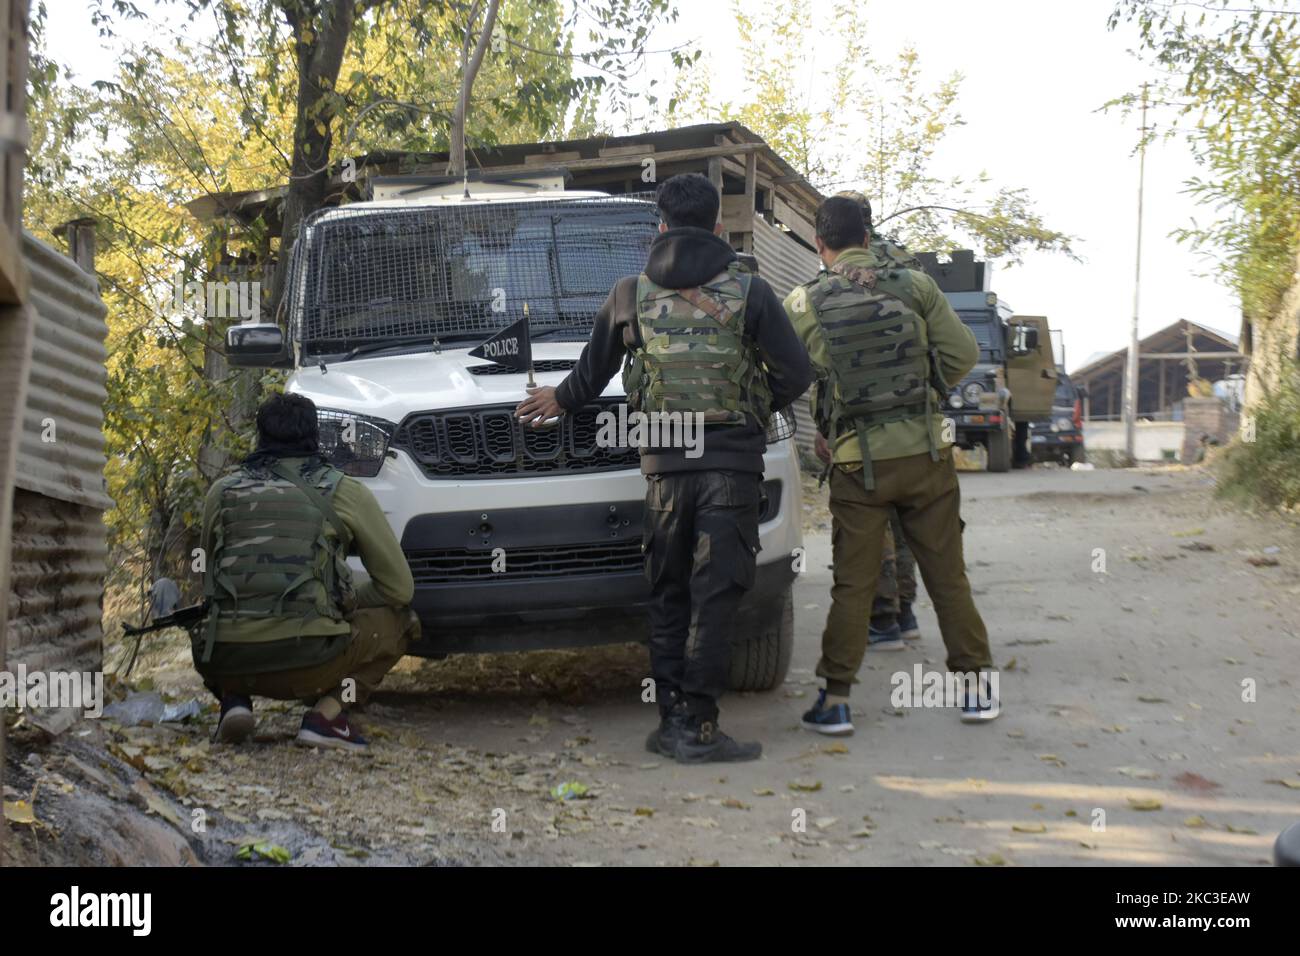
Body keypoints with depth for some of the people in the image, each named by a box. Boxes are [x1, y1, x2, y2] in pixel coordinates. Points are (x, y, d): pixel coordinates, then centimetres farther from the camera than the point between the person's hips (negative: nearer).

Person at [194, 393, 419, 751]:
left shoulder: (222, 491, 15)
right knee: (397, 620, 20)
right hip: (307, 662, -4)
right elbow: (399, 587, 11)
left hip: (227, 665, 4)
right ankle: (327, 712, 0)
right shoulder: (345, 492, 8)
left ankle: (234, 699, 8)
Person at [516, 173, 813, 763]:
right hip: (732, 458, -2)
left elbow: (593, 372, 19)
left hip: (664, 462, 2)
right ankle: (696, 725, -4)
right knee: (715, 592, -2)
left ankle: (671, 719, 12)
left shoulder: (631, 294, 8)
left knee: (668, 594, 12)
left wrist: (559, 400, 40)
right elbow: (796, 374, 1)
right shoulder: (749, 292, 1)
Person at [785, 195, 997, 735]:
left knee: (852, 585, 7)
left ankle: (835, 699, 7)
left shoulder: (803, 304, -2)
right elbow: (963, 354, 0)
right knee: (947, 573, 9)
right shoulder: (915, 286, 0)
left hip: (857, 463, 0)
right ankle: (978, 685, 14)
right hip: (925, 453, 1)